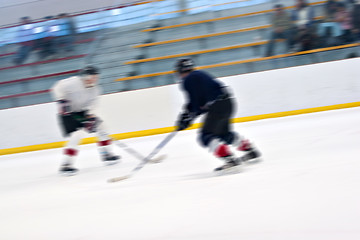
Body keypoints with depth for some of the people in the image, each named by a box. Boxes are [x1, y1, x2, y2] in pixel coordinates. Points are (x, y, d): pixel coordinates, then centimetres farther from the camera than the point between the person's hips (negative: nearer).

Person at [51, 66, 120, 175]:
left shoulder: (94, 90, -3)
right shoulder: (74, 82, -24)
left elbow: (90, 105, -6)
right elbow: (57, 88, -17)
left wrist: (90, 117, -23)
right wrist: (61, 101, -25)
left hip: (81, 111, 8)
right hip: (67, 112, -8)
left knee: (98, 125, 3)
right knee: (76, 134, -23)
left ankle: (107, 154, 16)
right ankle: (65, 164, -22)